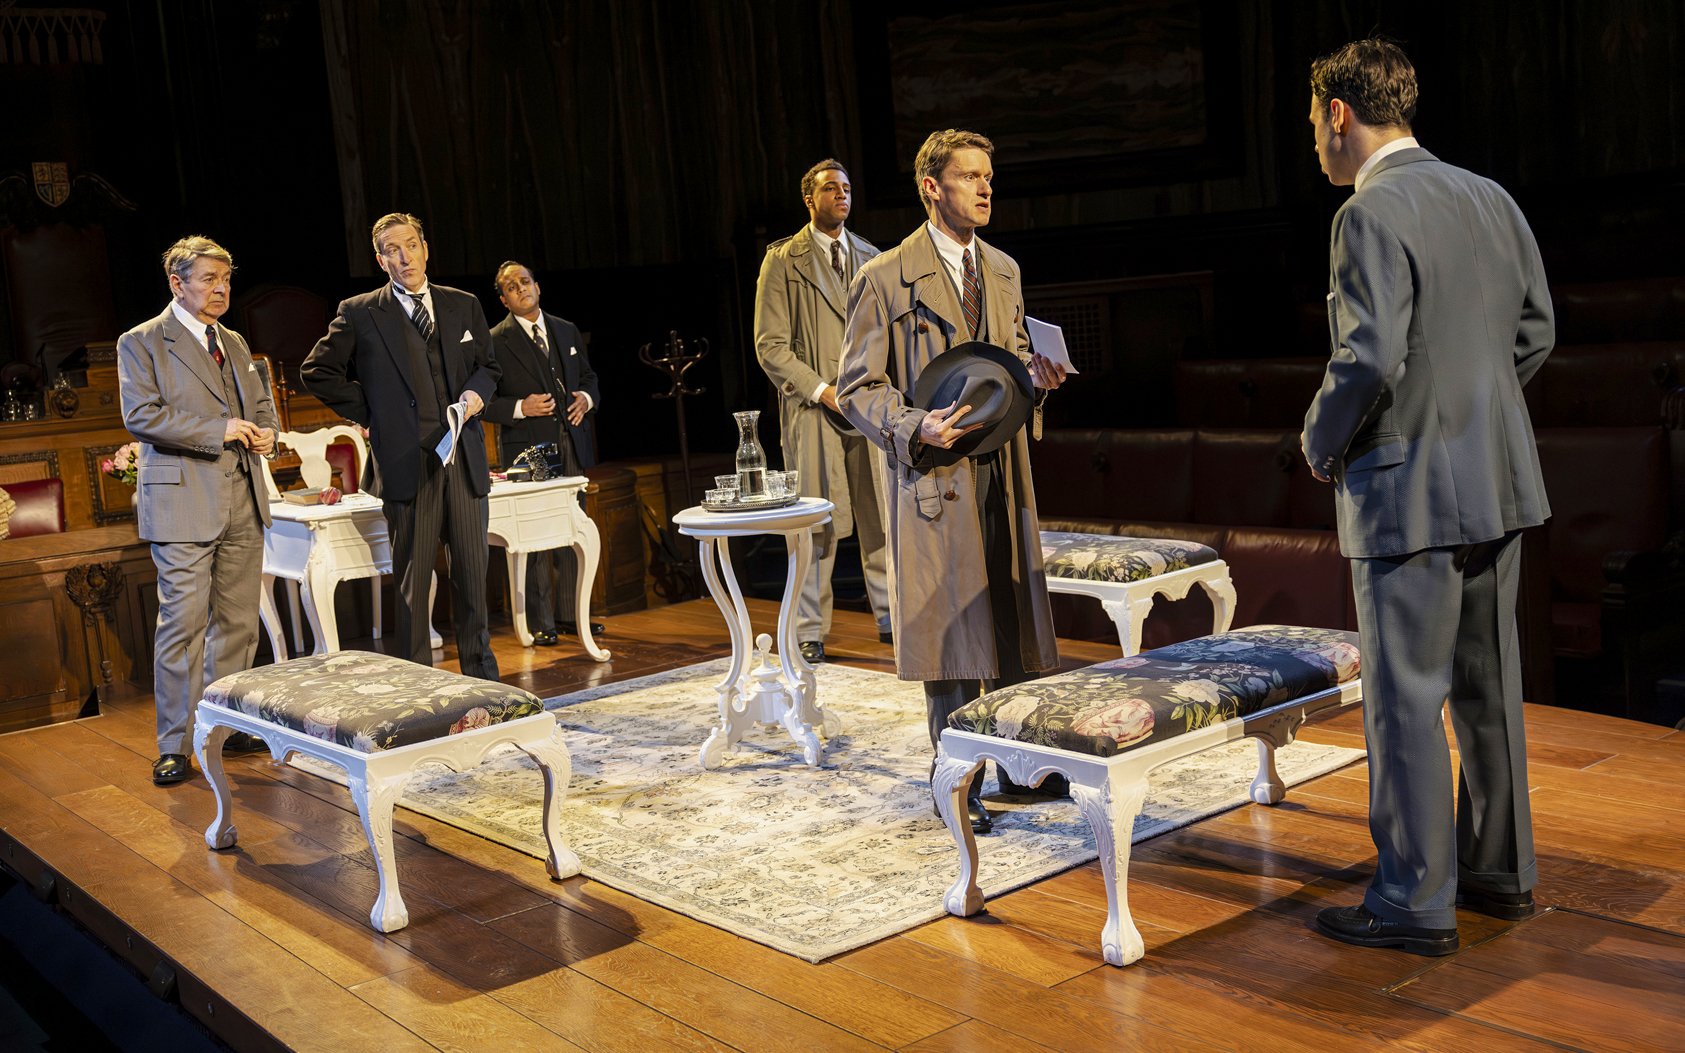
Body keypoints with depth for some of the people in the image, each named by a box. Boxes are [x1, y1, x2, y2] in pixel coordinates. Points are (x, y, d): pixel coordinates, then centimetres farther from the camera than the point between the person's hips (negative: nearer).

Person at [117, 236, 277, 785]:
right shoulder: (141, 343, -1)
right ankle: (175, 745, 1)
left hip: (242, 501, 7)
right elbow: (140, 414, -12)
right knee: (183, 625, -7)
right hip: (183, 501, -6)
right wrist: (217, 430, -16)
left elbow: (261, 401, 27)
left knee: (237, 622, 10)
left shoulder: (234, 343, 19)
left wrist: (265, 431, 4)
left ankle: (230, 726, 21)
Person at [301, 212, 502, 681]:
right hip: (406, 462, -3)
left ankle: (481, 673, 21)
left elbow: (487, 364, 23)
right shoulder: (360, 314, 2)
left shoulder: (464, 306, 12)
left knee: (473, 572, 8)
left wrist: (477, 392, 1)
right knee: (412, 580, 2)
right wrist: (368, 414, 1)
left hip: (464, 459, 3)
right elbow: (316, 371, 6)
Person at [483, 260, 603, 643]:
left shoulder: (567, 331, 13)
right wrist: (521, 408, -18)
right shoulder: (495, 341, -3)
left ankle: (573, 614, 17)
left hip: (571, 446, 5)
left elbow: (588, 376, 22)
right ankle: (541, 622, 1)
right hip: (527, 450, -5)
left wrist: (586, 398, 1)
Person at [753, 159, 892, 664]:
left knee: (882, 515, 5)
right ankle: (810, 632, 9)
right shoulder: (783, 260, 1)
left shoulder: (871, 257, 14)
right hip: (812, 410, -3)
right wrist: (822, 390, -13)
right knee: (816, 523, -1)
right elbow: (770, 345, -4)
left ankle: (890, 617, 16)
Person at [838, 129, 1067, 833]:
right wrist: (916, 427, -21)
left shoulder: (1003, 270, 14)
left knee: (1013, 621, 9)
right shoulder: (885, 278, -6)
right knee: (953, 630, -2)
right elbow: (857, 386, -6)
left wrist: (1033, 373, 1)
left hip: (1003, 469, 6)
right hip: (934, 476, -6)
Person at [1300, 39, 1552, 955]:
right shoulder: (1491, 200, 9)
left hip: (1409, 489, -8)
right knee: (1487, 683, 17)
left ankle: (1415, 903, 8)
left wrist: (1322, 443, -6)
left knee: (1406, 699, 0)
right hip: (1496, 479, 8)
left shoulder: (1370, 215, -16)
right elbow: (1536, 330, 14)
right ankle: (1500, 869, 29)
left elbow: (1370, 358, -23)